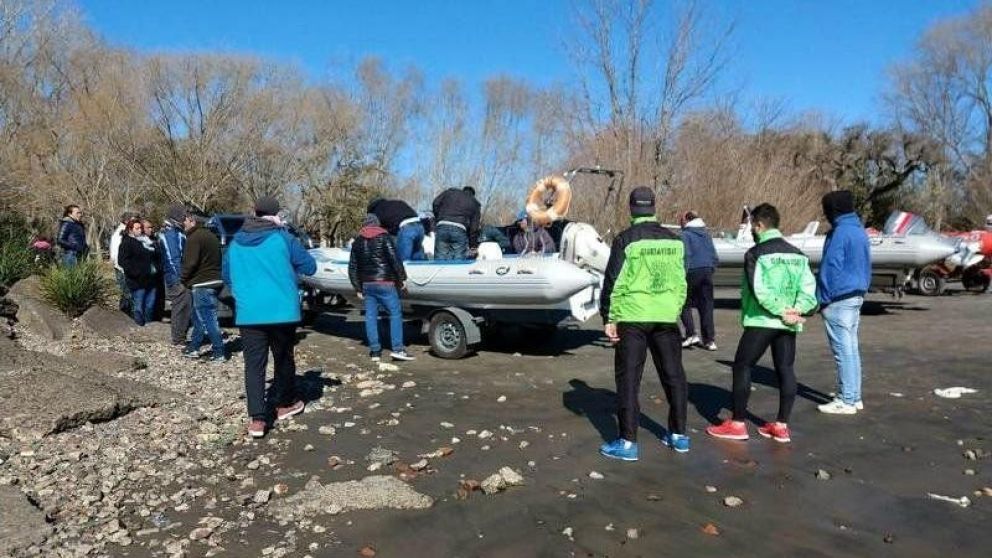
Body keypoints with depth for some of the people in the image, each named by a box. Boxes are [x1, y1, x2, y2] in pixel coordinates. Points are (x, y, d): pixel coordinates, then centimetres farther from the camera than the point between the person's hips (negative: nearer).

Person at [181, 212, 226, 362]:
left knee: (208, 319, -7)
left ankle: (219, 353, -6)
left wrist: (182, 278, -3)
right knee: (199, 317, 18)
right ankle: (193, 347, 26)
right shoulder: (210, 236, 19)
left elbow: (190, 262, -18)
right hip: (213, 281, 10)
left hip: (201, 284, -10)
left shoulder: (194, 237, -11)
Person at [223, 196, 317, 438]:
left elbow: (227, 277, 17)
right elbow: (310, 266, -2)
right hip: (282, 310, -2)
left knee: (254, 364, 2)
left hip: (248, 313, 2)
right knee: (283, 358, 15)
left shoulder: (236, 242, 8)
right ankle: (284, 404, 30)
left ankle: (256, 419, -4)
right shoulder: (283, 238, -6)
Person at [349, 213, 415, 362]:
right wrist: (401, 279, -4)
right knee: (395, 313, -3)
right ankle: (397, 349, -11)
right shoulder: (384, 237, -2)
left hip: (367, 284, 5)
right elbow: (395, 259, -11)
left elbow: (352, 268, 14)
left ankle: (375, 351, 8)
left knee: (370, 316, 7)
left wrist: (358, 288, 18)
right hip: (384, 283, -5)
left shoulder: (357, 241, 14)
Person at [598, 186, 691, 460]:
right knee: (673, 375, 15)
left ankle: (627, 442, 3)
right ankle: (679, 435, 26)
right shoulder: (675, 240, 8)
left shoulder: (626, 240, -8)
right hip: (666, 318, 5)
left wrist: (609, 318, -4)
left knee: (628, 379, 1)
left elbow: (614, 283, -9)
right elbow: (681, 282, 12)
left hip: (633, 318, -4)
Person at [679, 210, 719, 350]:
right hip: (707, 271, 6)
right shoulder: (706, 234, 16)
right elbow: (715, 256, 17)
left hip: (693, 272, -6)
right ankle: (710, 340, 8)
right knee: (706, 306, 8)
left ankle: (691, 334, -6)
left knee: (685, 304, 6)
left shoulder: (686, 235, -5)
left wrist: (682, 275, -13)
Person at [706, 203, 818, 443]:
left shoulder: (756, 253, -9)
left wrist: (782, 312, -13)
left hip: (761, 321, -6)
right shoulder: (797, 254, 12)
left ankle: (737, 424, 5)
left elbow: (760, 291, -19)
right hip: (788, 324, 7)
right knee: (785, 370, 10)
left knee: (742, 367, 3)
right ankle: (781, 426, 16)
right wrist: (797, 309, -7)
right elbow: (809, 287, 3)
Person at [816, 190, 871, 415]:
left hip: (839, 299, -9)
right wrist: (863, 290, 21)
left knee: (843, 350, -4)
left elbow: (830, 268, -16)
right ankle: (854, 397, 20)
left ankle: (846, 401, 0)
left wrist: (822, 299, -12)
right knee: (851, 349, 14)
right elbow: (866, 267, 19)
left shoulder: (840, 232, -15)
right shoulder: (860, 231, 14)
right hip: (857, 296, 9)